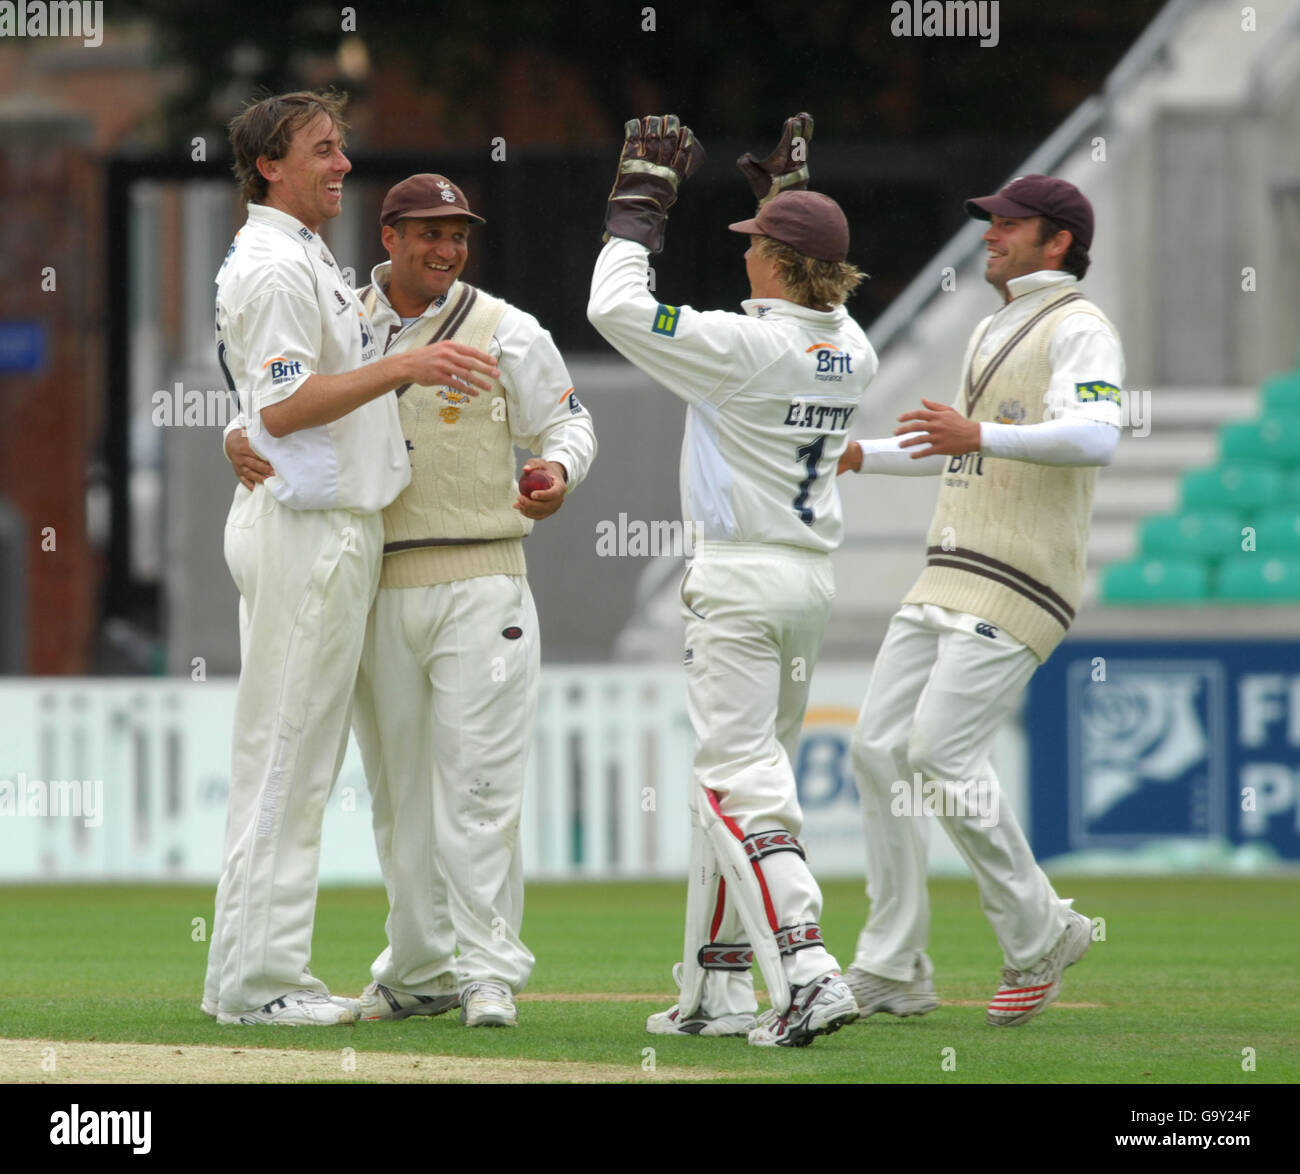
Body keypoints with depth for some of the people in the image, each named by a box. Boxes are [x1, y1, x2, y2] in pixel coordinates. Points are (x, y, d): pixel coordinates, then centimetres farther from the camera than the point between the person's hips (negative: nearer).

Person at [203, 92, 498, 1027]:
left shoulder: (309, 262, 19)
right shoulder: (273, 267, -14)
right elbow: (282, 407, -23)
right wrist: (402, 368, -27)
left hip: (334, 525, 11)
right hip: (305, 528, -11)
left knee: (300, 758, 11)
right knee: (285, 753, -9)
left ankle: (255, 973, 14)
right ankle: (258, 978, -8)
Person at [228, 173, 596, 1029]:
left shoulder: (505, 332, 1)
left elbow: (567, 421, 5)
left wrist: (559, 472, -17)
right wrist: (242, 440, -12)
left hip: (479, 587, -4)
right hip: (376, 592, 4)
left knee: (476, 782, -10)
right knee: (398, 789, 9)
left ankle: (489, 972, -8)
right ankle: (422, 971, 18)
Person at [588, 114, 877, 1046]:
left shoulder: (743, 347, -18)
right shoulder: (853, 351, 4)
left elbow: (614, 305, -16)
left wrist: (642, 201, -4)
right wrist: (790, 197, 29)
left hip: (741, 580, -8)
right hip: (814, 579, 8)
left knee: (743, 781, -11)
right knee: (734, 773, 16)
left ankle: (807, 971, -26)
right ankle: (716, 989, 20)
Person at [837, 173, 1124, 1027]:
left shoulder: (1080, 330, -9)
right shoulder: (993, 333, 21)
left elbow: (1095, 438, -28)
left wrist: (982, 437, -40)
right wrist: (859, 456, 28)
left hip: (1020, 588, -9)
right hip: (950, 580, 9)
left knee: (942, 751, -18)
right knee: (880, 748, 2)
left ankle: (1038, 936, -2)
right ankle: (892, 973, 6)